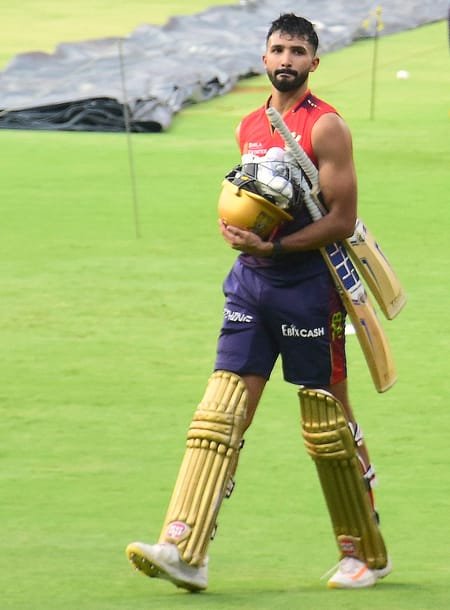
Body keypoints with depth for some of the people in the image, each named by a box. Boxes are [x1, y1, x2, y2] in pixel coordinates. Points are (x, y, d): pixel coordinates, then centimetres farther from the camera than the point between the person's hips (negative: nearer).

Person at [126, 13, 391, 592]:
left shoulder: (326, 127, -8)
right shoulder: (249, 127, 13)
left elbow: (342, 221, -13)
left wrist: (271, 247, -21)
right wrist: (238, 228, 4)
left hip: (308, 284, -6)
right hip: (251, 282, 6)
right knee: (222, 413, -5)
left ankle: (367, 553, 17)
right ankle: (185, 550, -14)